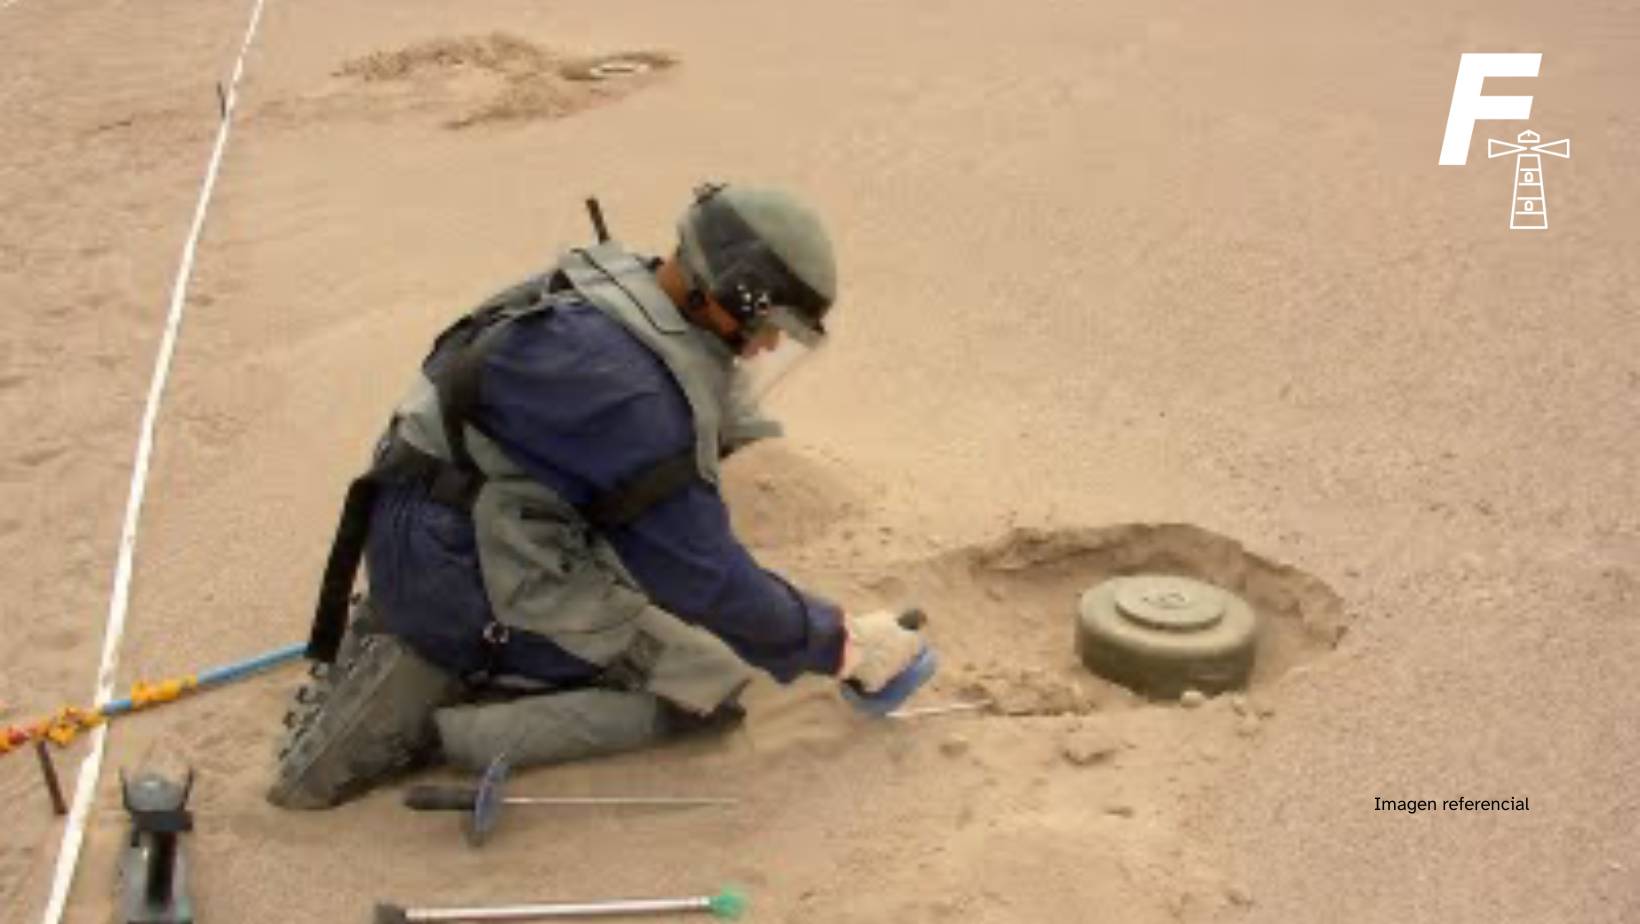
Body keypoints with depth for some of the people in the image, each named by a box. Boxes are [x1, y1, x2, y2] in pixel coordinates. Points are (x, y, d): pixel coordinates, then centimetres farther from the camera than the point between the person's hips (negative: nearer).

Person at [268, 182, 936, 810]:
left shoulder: (605, 291, 0)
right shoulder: (630, 393, -27)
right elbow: (707, 580, -20)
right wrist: (842, 645, -8)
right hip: (473, 592, -9)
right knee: (712, 684, -5)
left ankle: (396, 644, 16)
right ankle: (429, 730, -10)